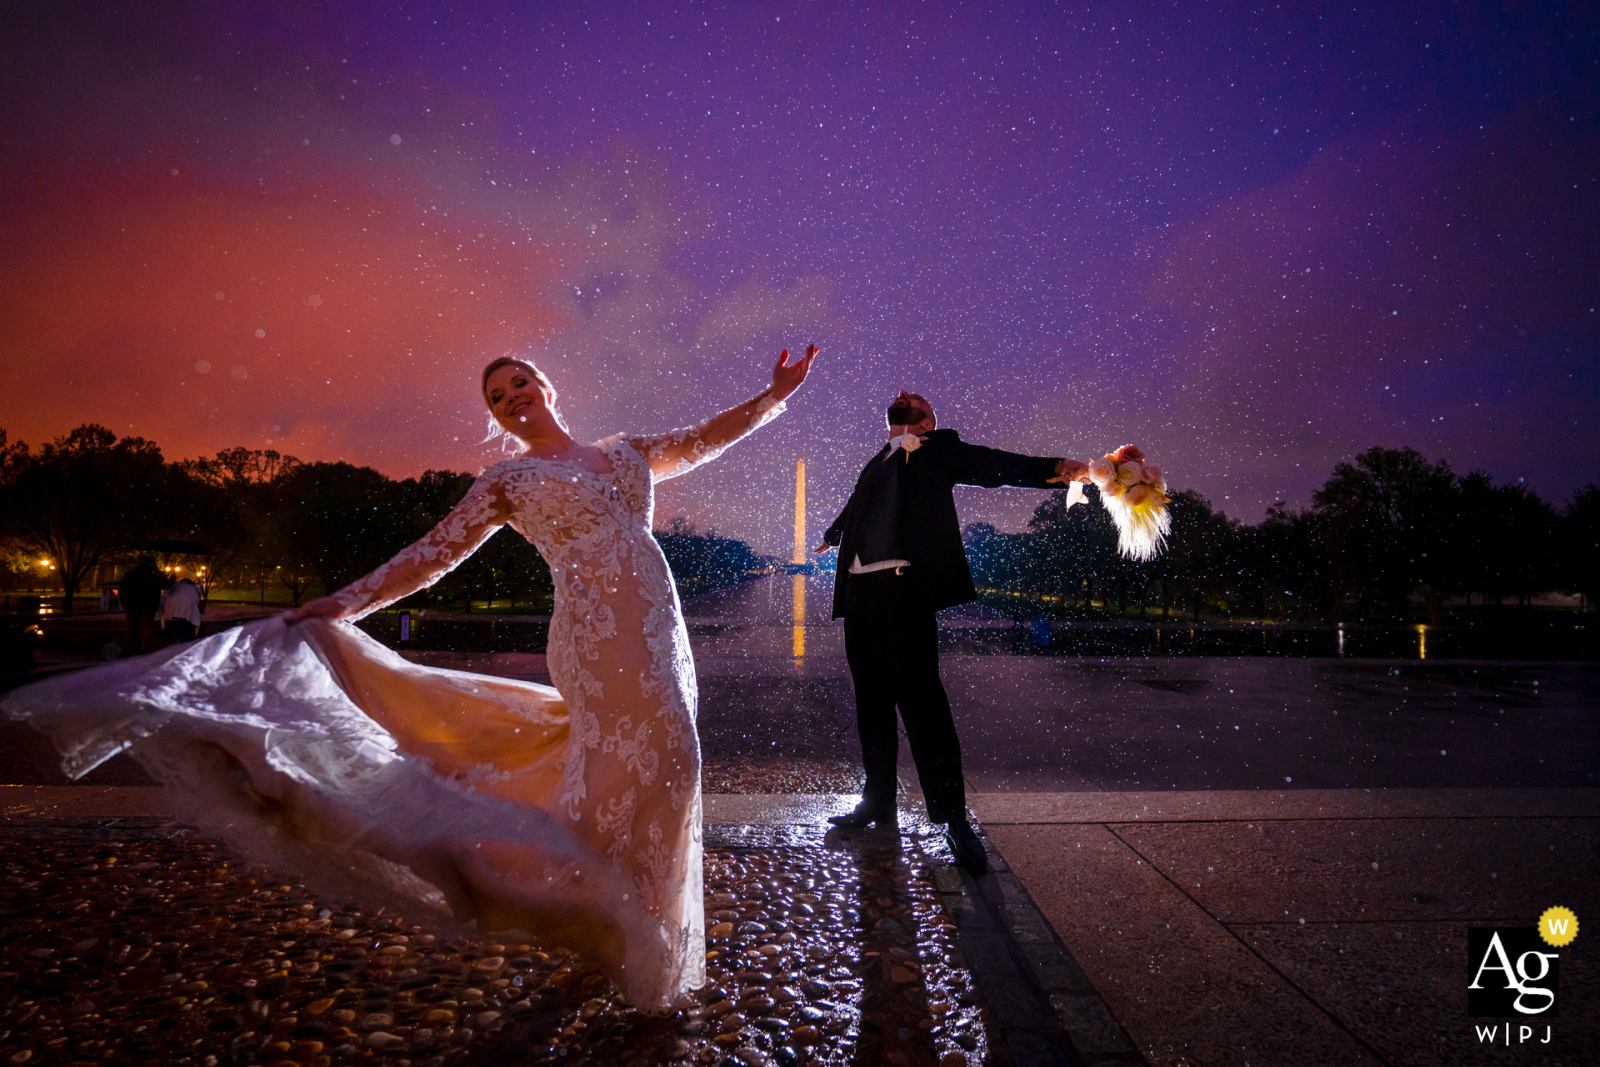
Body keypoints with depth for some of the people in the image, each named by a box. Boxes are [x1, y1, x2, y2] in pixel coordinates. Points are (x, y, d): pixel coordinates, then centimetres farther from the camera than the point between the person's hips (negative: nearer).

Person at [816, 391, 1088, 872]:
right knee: (872, 702, 10)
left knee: (921, 700, -10)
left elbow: (993, 465, -5)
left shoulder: (938, 450, 9)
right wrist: (831, 536, 61)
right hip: (859, 592, 6)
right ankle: (879, 800, 22)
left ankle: (953, 818, -3)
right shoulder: (876, 464, 24)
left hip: (901, 589, -6)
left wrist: (1054, 469, -21)